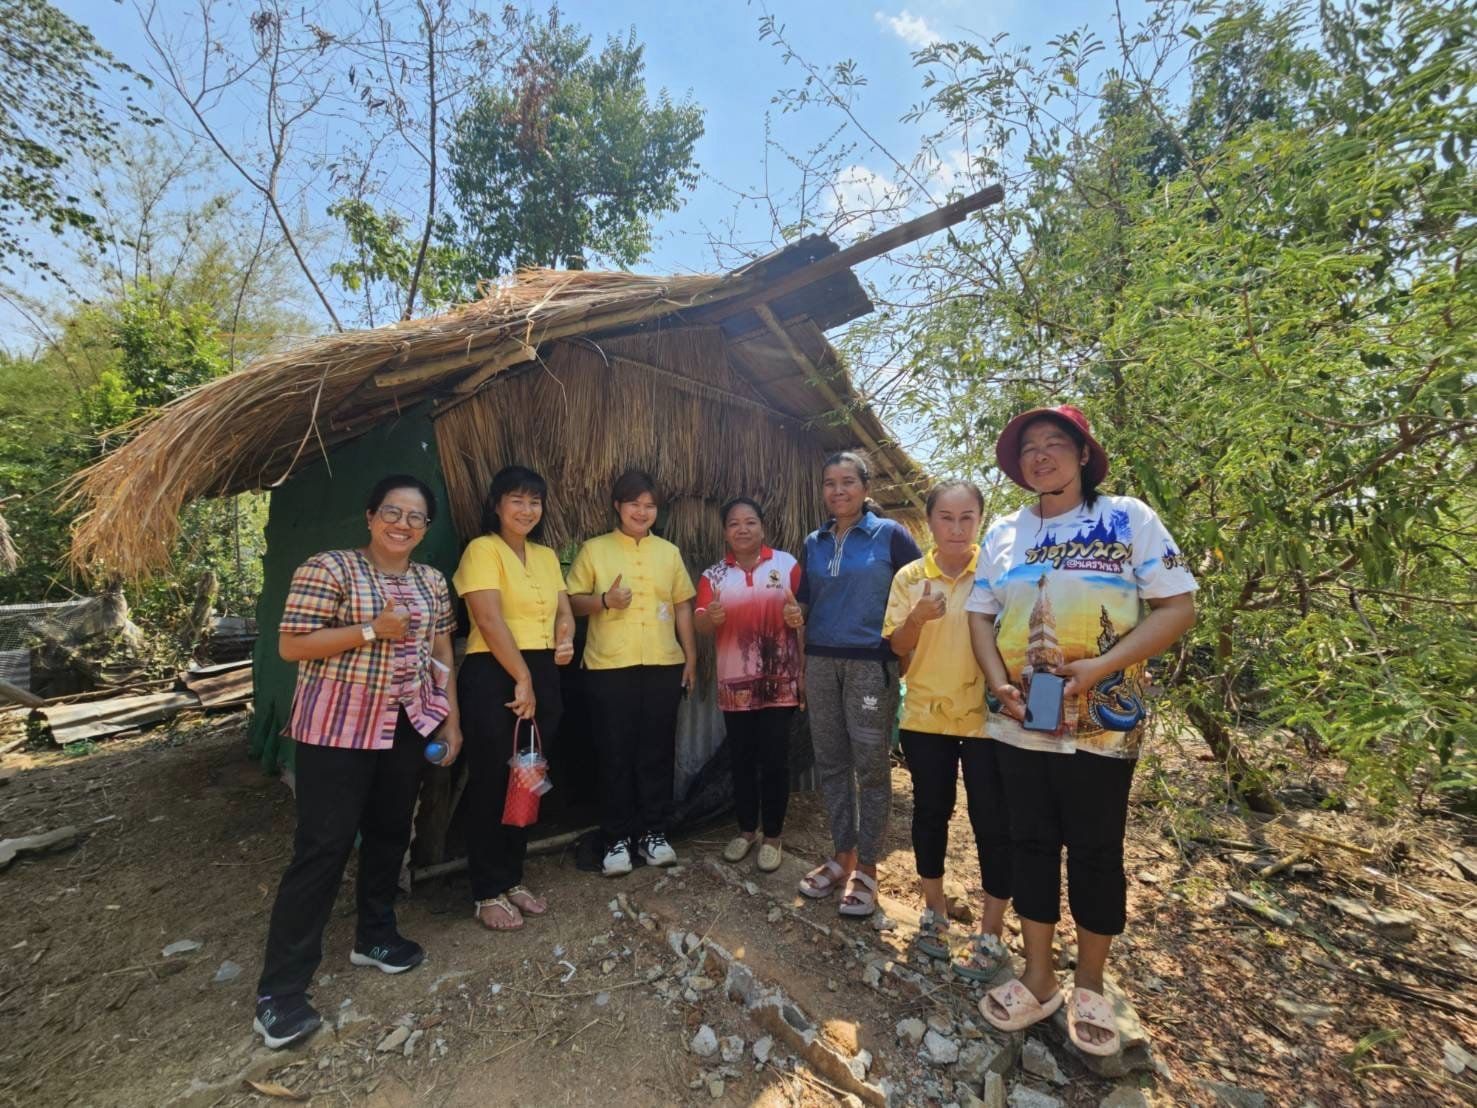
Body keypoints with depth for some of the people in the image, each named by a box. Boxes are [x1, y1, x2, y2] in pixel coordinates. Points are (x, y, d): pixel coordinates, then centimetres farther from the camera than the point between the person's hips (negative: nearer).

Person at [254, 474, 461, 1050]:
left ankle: (375, 936, 36)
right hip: (336, 727, -6)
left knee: (390, 833, 16)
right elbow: (290, 645, -13)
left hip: (407, 728, 6)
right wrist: (371, 630, -22)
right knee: (323, 846, -2)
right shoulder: (328, 568, -10)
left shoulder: (432, 582, 7)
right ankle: (280, 988, 14)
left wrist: (450, 719, 8)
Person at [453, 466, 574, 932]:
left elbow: (564, 611, 15)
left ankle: (512, 879, 30)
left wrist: (565, 639, -7)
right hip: (493, 676, -7)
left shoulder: (546, 556, 13)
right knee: (492, 782, 4)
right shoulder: (482, 549, -7)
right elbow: (489, 619, -16)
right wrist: (521, 678, -15)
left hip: (542, 675, 7)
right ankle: (488, 893, 19)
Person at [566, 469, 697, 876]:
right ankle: (617, 839, 19)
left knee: (658, 752, 9)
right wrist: (604, 600, -18)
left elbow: (683, 606, 12)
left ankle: (653, 832, 24)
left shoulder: (669, 552, 11)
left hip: (664, 665, 3)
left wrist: (691, 657, 7)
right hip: (610, 667, -2)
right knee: (615, 754, 5)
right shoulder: (593, 550, 2)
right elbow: (572, 601, 1)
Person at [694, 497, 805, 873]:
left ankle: (773, 835, 22)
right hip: (734, 682, 2)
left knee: (774, 759, 4)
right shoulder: (713, 574, 5)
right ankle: (746, 830, 31)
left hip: (779, 680, -2)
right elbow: (701, 625, -2)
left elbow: (805, 612, 4)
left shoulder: (786, 564, 1)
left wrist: (798, 615, -18)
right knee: (741, 759, 13)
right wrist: (710, 617, -24)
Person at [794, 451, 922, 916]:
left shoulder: (890, 534, -2)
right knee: (830, 762, 11)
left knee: (870, 765, 3)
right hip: (820, 662, 5)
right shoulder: (814, 543, 11)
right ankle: (842, 855, 27)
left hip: (871, 663, -4)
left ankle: (866, 867, 19)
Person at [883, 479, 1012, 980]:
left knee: (992, 822, 6)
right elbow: (897, 647, 0)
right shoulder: (910, 576, 0)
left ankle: (991, 933, 25)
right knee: (930, 812, 14)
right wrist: (917, 618, -19)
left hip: (987, 716, -2)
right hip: (926, 714, 2)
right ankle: (935, 910, 35)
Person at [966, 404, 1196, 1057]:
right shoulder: (1004, 532, 7)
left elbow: (1178, 607, -7)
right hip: (1019, 724, 3)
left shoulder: (1128, 518, -3)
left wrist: (1100, 667, -18)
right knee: (1031, 844, 13)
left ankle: (1089, 987, 33)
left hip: (1102, 724, -3)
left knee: (1095, 851, 11)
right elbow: (980, 614, 7)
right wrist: (999, 682, -8)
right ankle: (1038, 978, 31)